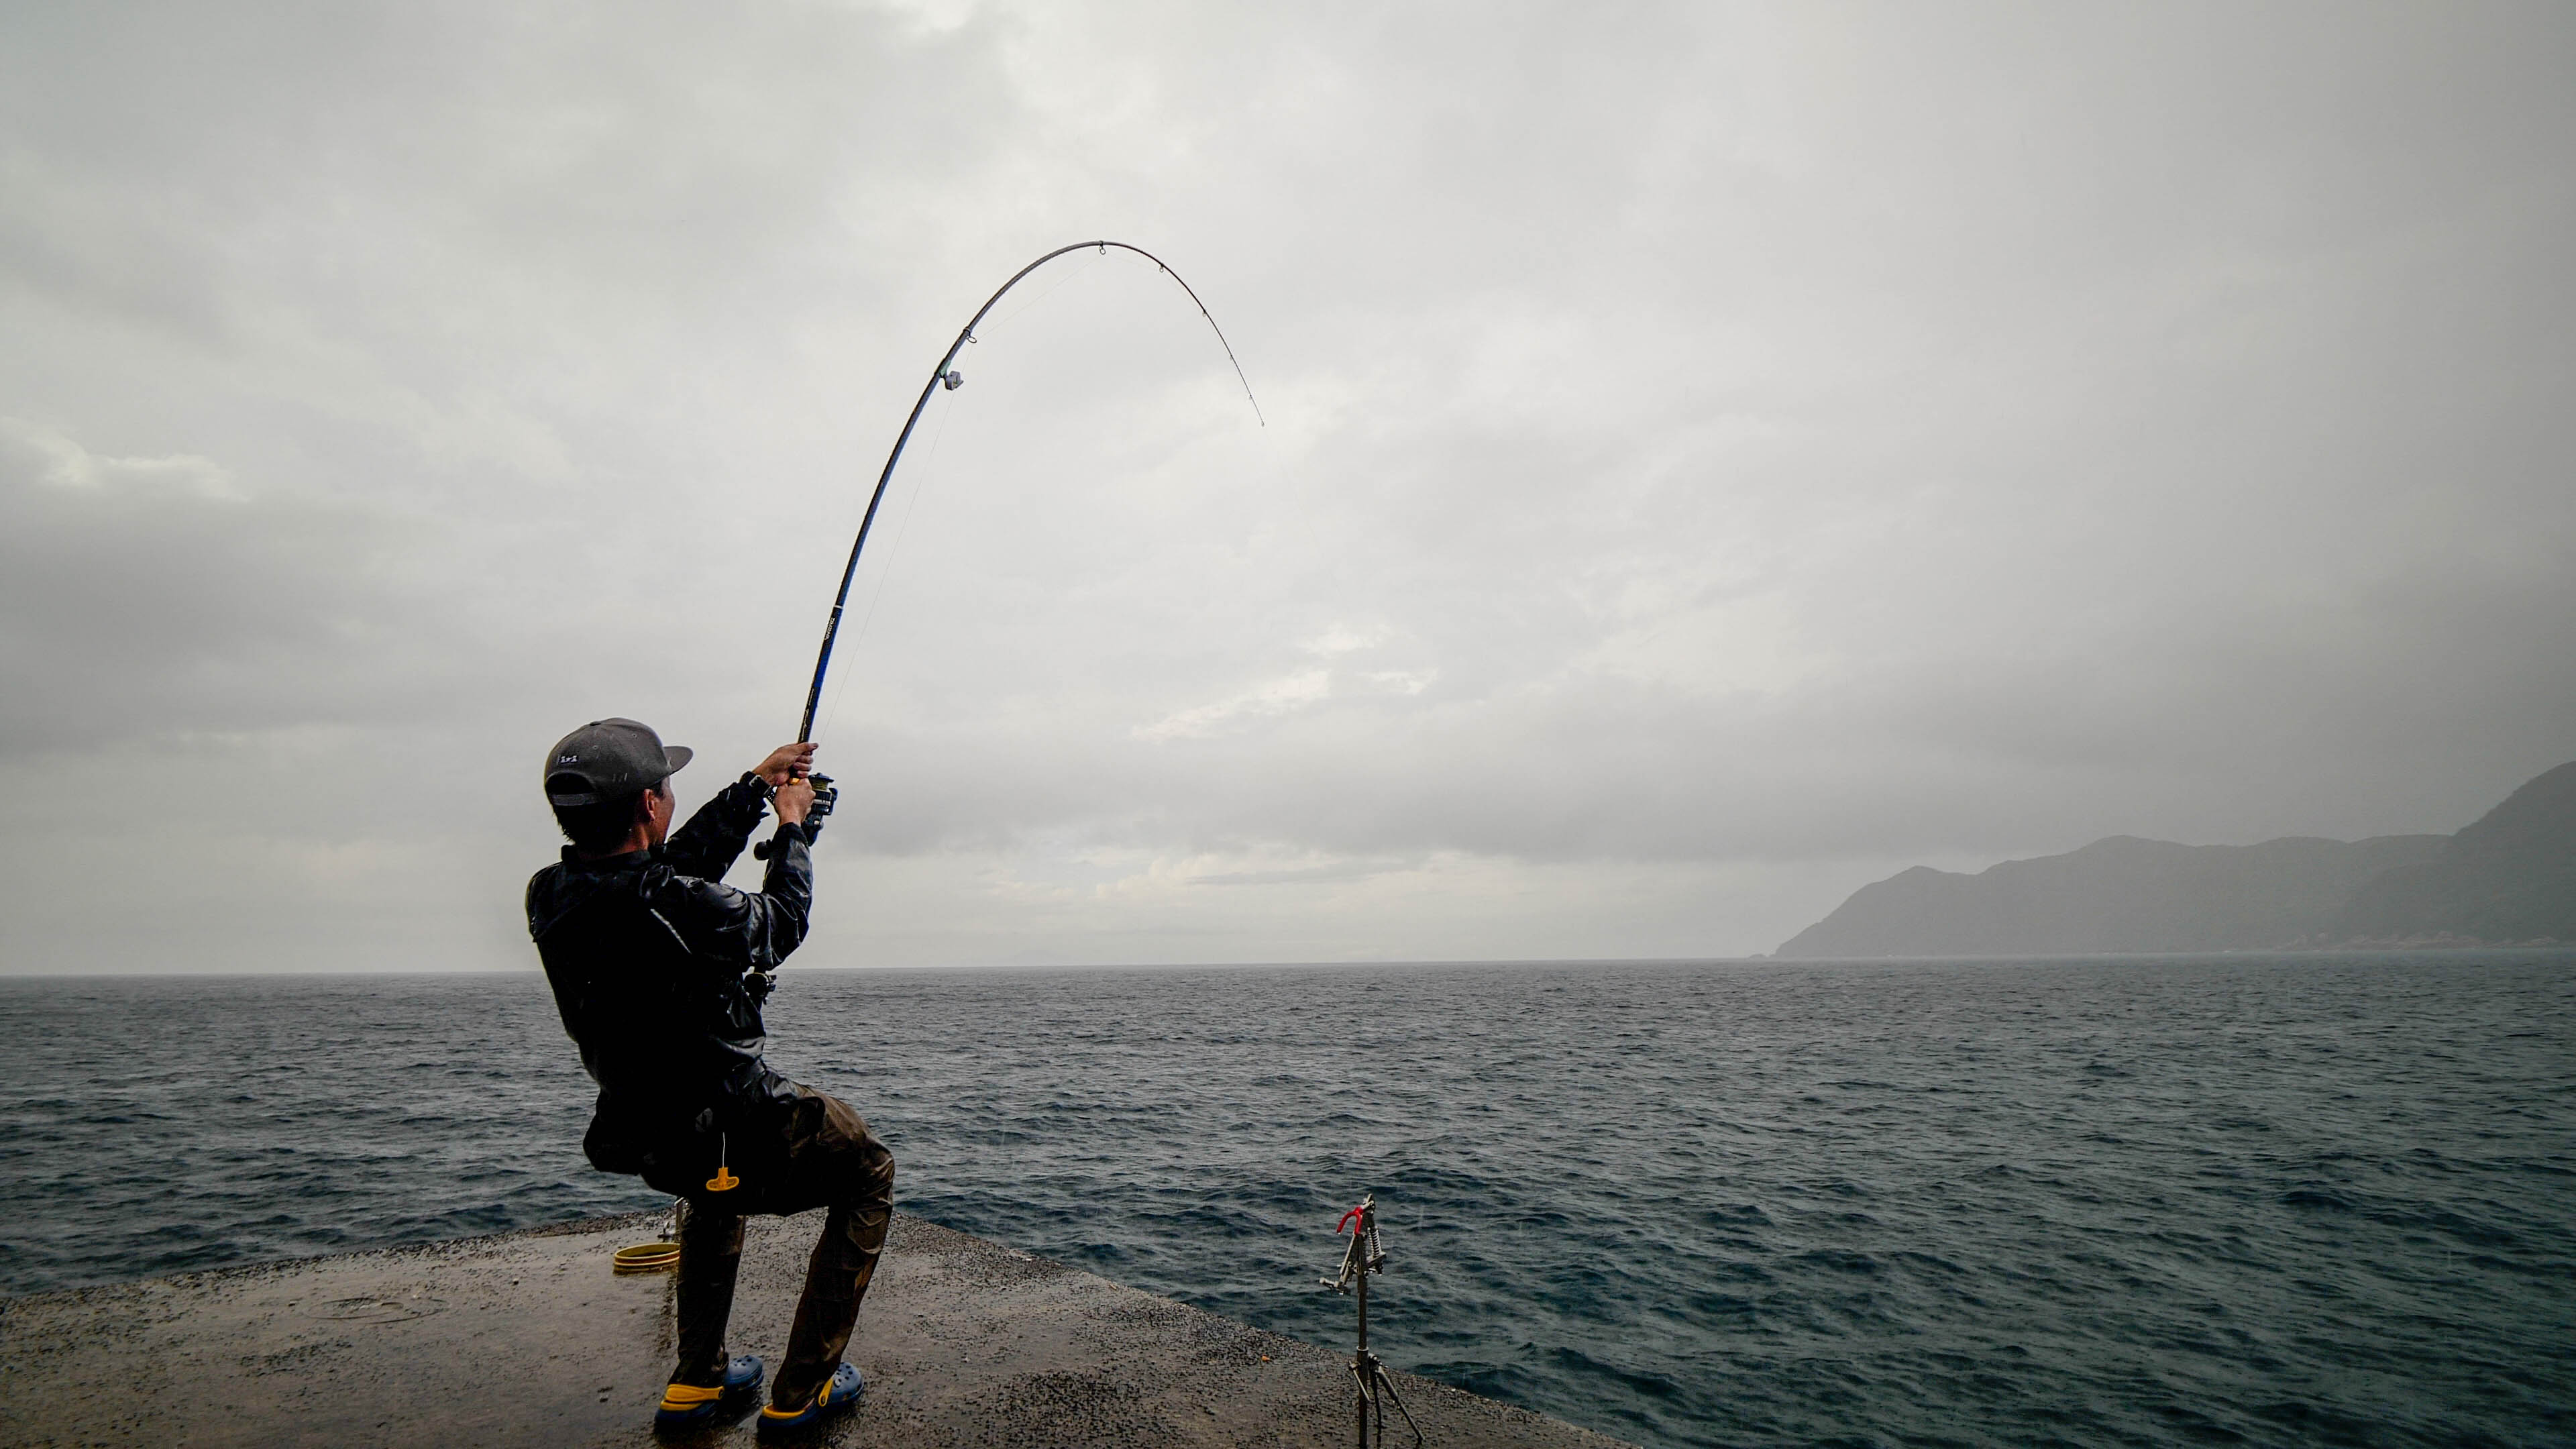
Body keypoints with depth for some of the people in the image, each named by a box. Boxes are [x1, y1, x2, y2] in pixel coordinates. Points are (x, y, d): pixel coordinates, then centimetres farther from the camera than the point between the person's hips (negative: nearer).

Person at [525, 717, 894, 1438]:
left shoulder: (550, 897, -8)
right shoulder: (680, 911, -31)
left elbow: (683, 857, 8)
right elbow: (783, 921, -9)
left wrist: (756, 786, 17)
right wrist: (793, 826, 7)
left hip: (648, 1140, 7)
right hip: (739, 1139, -7)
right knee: (870, 1174, 20)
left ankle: (696, 1381, 38)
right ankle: (801, 1392, 18)